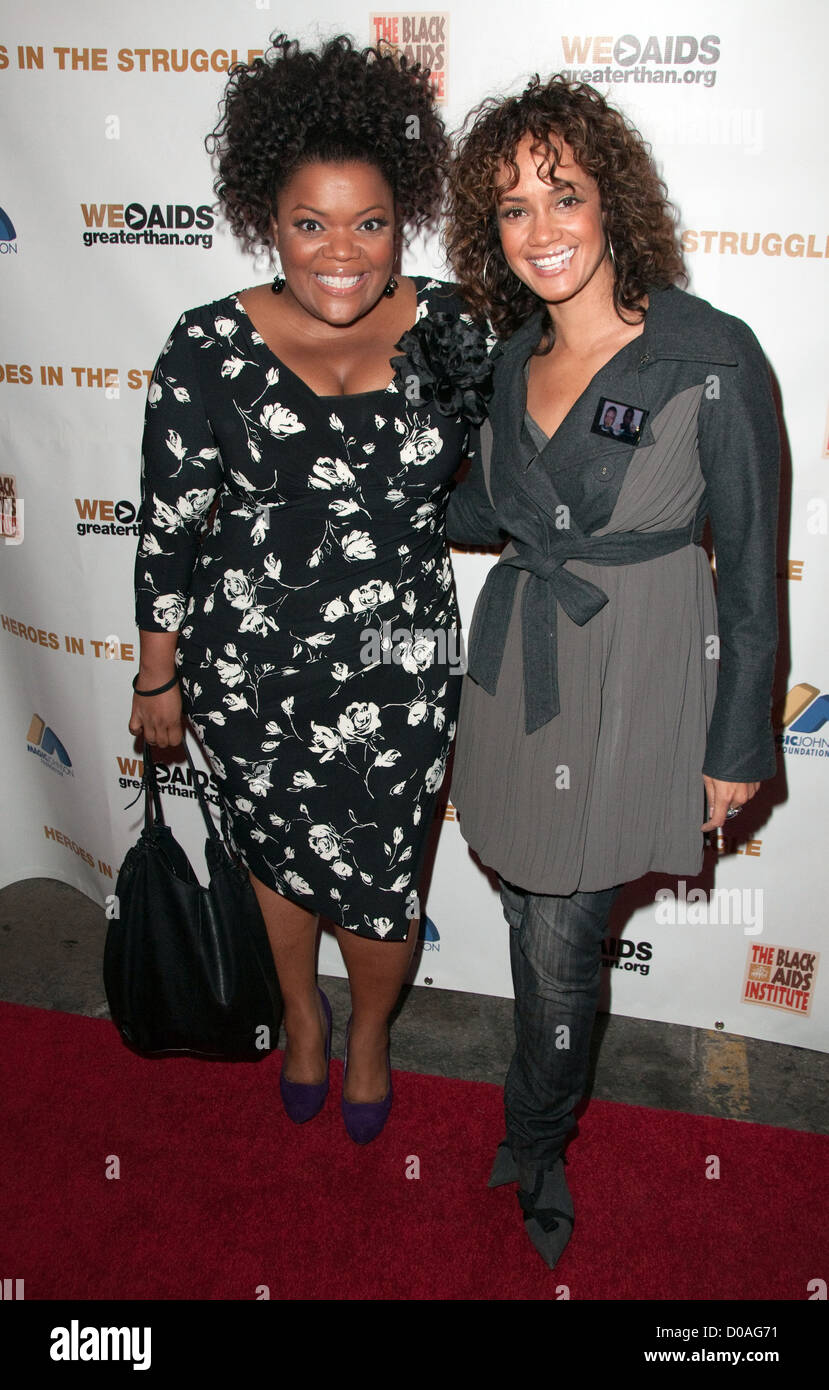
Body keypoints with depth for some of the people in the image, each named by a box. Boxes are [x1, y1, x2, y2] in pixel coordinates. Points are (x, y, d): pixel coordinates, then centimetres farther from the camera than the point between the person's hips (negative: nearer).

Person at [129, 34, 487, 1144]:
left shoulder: (448, 329, -6)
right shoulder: (210, 350, -12)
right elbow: (169, 530, -5)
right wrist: (158, 679, 1)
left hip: (400, 673, 1)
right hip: (250, 673, 0)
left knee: (380, 887, 10)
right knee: (275, 852, 21)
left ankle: (370, 1031, 46)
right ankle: (302, 1012, 53)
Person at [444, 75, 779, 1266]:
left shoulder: (711, 355, -15)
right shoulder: (515, 358, 3)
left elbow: (751, 562, -10)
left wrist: (739, 743, -6)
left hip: (638, 681, -5)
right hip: (518, 668, 6)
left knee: (560, 938, 4)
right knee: (531, 917, 17)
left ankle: (533, 1143, 37)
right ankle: (543, 1129, 45)